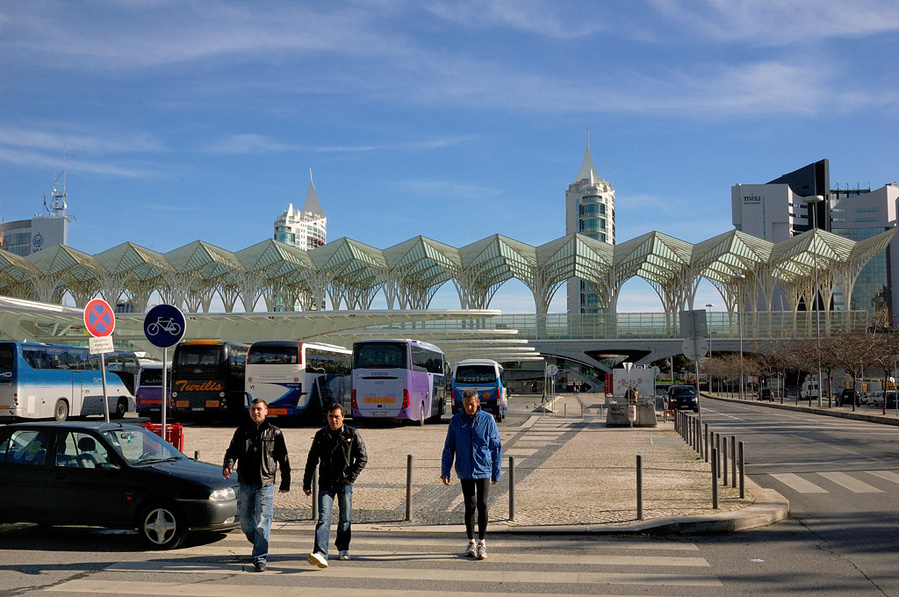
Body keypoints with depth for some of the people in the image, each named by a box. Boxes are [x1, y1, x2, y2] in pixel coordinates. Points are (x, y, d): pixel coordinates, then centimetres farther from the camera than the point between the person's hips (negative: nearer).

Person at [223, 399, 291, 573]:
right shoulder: (241, 431, 9)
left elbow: (283, 459, 8)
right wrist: (228, 465, -12)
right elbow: (232, 451, 10)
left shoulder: (275, 433, 4)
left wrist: (285, 483, 8)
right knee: (244, 521, 9)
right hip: (245, 485, 3)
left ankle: (260, 558, -3)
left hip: (265, 485, -3)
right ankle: (259, 544, 35)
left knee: (262, 522, -7)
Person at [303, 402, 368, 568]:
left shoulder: (352, 434, 0)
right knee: (324, 518, -13)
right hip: (326, 483, 1)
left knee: (345, 518, 8)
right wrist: (306, 483, 12)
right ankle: (320, 553, -23)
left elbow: (362, 457, 3)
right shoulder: (321, 435, 6)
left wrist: (351, 476, -6)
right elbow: (312, 460, 13)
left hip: (344, 483, 0)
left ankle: (343, 548, 29)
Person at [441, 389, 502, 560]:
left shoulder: (488, 420, -3)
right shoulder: (456, 421, 0)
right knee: (469, 506, 8)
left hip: (484, 470, -1)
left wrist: (496, 473, 1)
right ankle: (471, 542, 18)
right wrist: (445, 472, 1)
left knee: (482, 505, -5)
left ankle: (482, 543, 5)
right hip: (465, 472, 1)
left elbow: (496, 447, 2)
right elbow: (449, 448, 5)